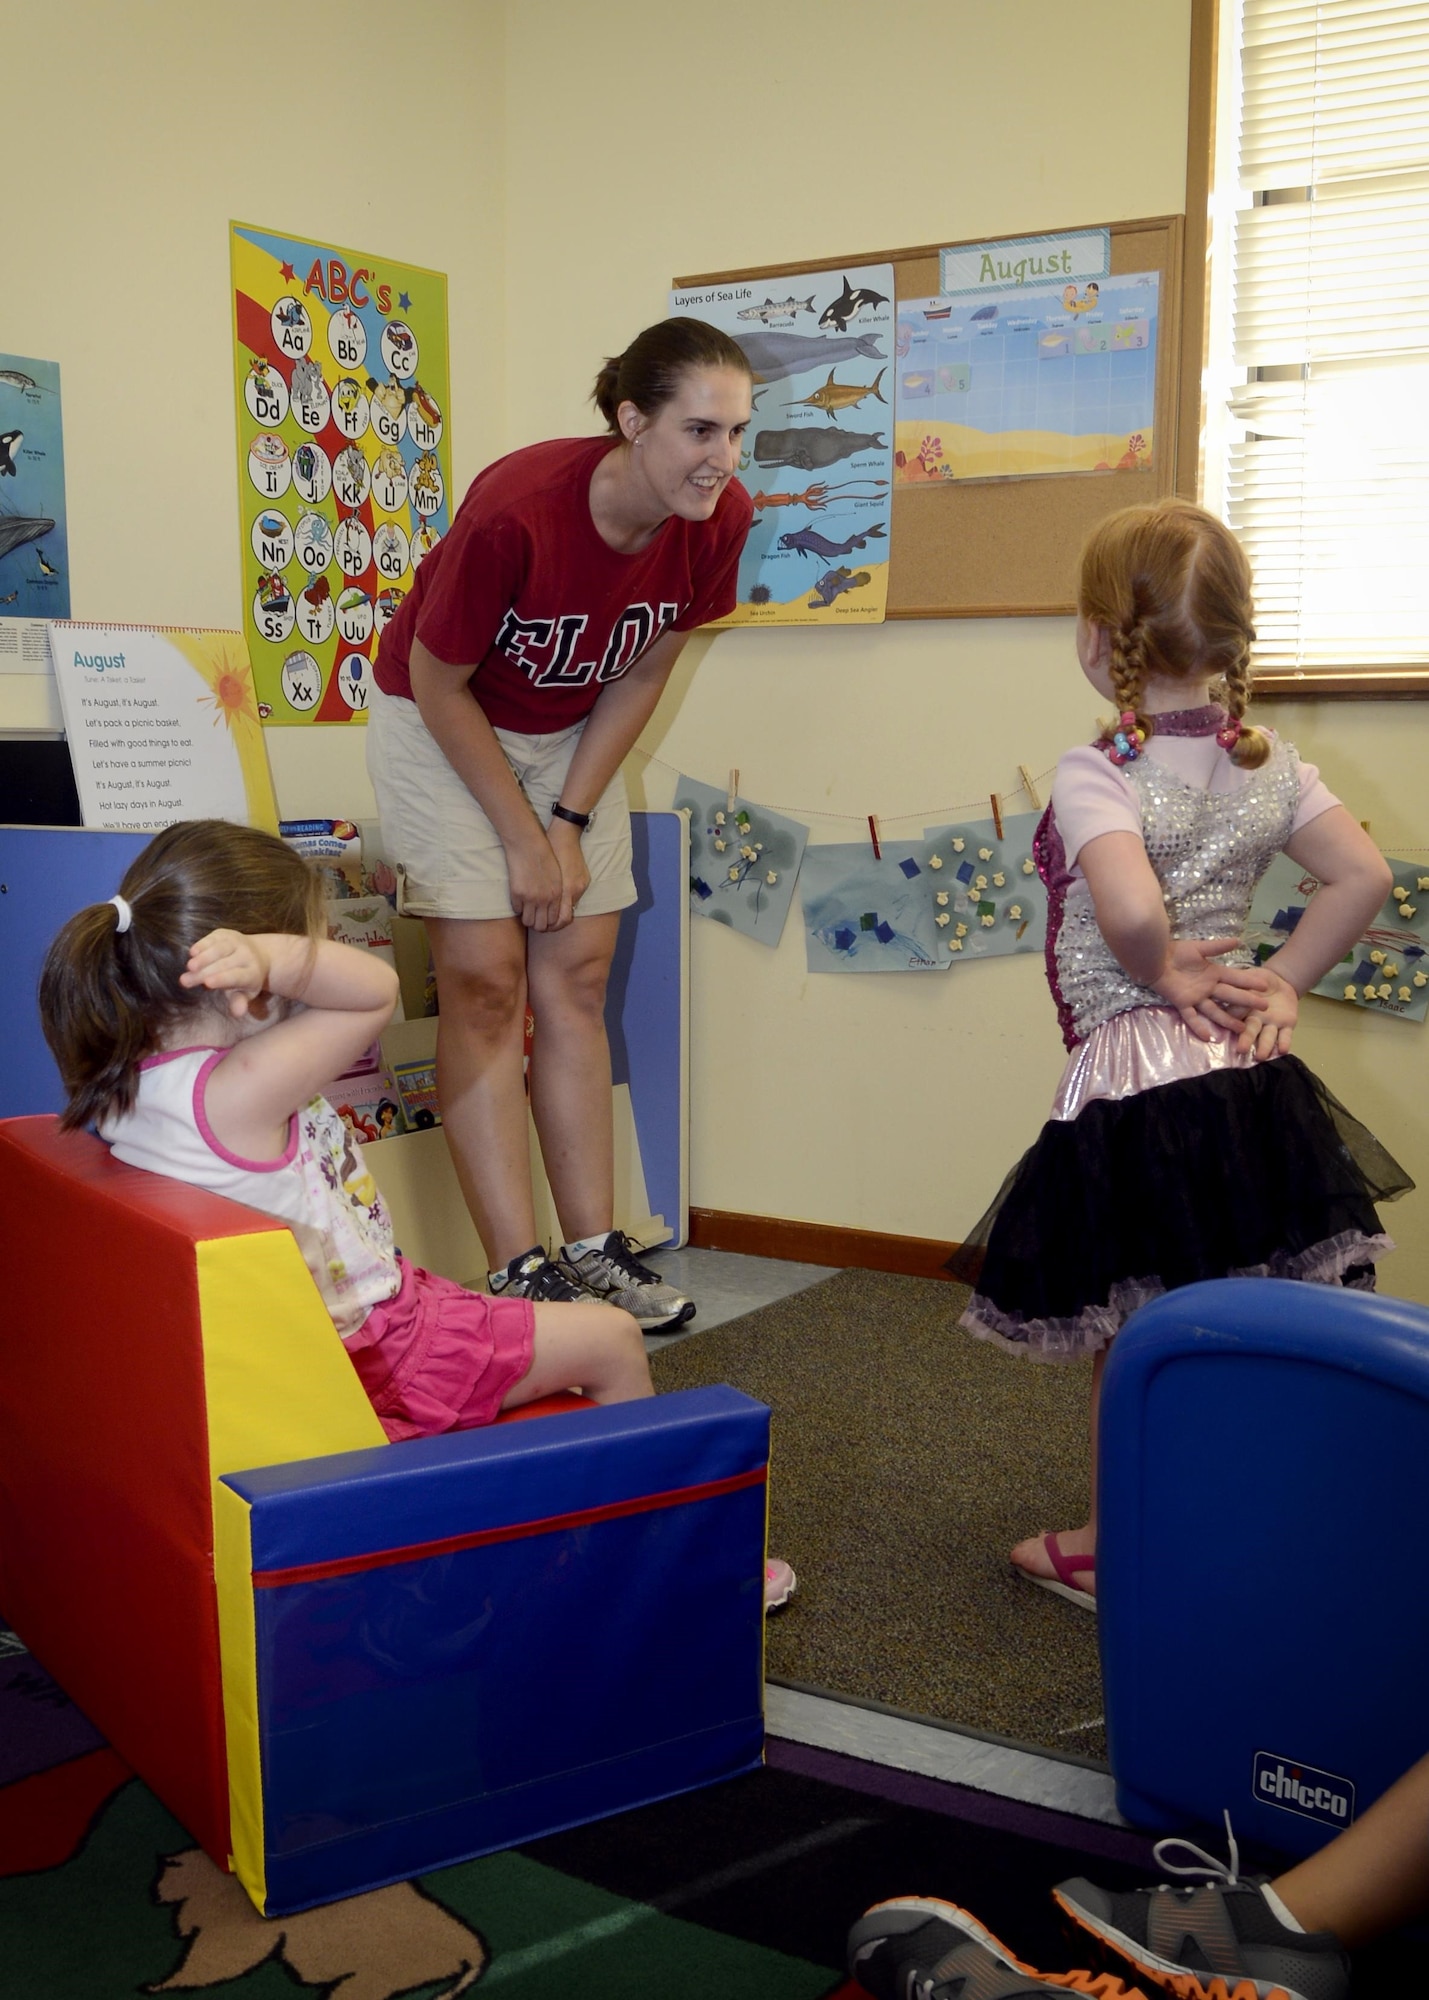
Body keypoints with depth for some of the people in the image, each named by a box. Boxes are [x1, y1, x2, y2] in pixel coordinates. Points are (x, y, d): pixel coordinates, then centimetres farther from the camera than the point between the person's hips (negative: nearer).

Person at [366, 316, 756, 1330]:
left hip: (574, 734, 5)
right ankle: (518, 1270, -7)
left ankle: (593, 1246, 8)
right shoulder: (516, 513, -33)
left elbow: (641, 674, -4)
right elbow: (438, 684, -20)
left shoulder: (720, 519, -18)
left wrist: (572, 821, -8)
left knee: (577, 978, 2)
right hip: (441, 724, -5)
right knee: (486, 978, -10)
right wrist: (522, 839, -16)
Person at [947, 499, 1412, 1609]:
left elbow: (1131, 908, -31)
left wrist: (1167, 971, -12)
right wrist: (1281, 981, 2)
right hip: (1250, 1080, 6)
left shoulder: (1096, 774, -15)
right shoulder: (1269, 762, 4)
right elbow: (1365, 873, -1)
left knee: (1132, 1343, 9)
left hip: (1131, 1084, -6)